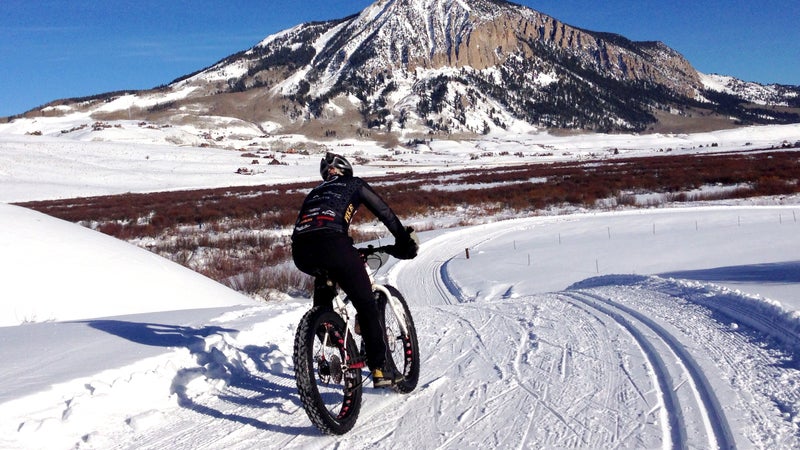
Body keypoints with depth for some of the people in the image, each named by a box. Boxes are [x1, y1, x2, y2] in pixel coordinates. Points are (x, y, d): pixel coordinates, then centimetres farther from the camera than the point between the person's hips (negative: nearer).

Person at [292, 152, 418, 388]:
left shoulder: (315, 192, 39)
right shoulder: (354, 184, 27)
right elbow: (385, 212, 22)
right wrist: (404, 240, 31)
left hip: (300, 252, 5)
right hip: (331, 243, -5)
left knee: (324, 278, 37)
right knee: (366, 304, 8)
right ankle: (380, 368, 5)